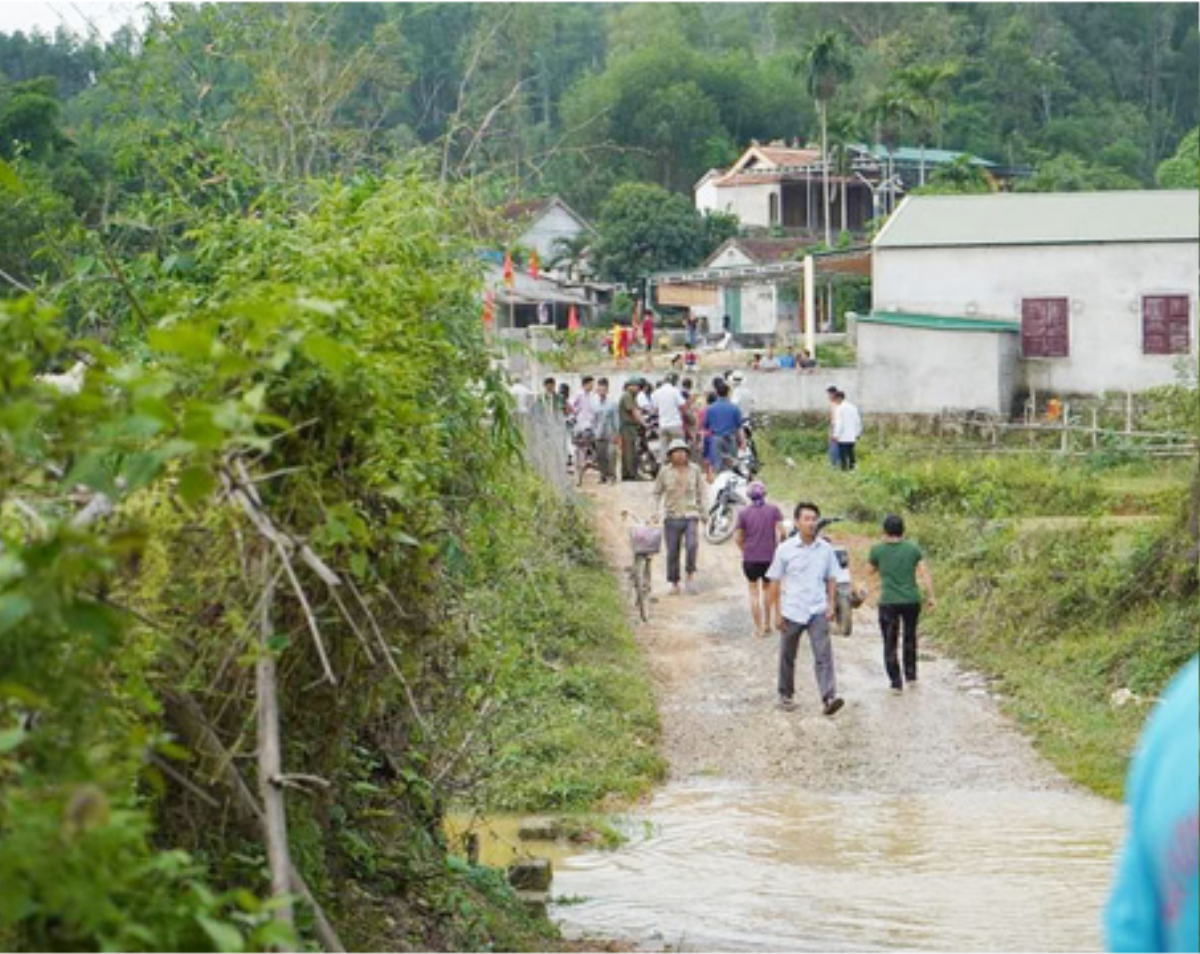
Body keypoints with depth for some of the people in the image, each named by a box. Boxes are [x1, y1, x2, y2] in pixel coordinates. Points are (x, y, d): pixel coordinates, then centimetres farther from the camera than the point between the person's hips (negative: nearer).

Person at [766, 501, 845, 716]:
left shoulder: (825, 549, 2)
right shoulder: (785, 549, -3)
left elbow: (831, 579, 11)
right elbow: (775, 582, 1)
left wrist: (831, 605, 2)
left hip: (817, 611, 0)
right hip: (791, 612, 0)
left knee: (823, 654, -13)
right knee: (787, 657, 12)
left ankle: (829, 697, -20)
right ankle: (786, 695, 29)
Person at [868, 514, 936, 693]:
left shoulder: (877, 550, -4)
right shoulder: (913, 549, -1)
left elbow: (872, 571, 13)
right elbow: (925, 573, -5)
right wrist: (930, 596, 0)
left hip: (888, 602, -2)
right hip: (911, 601, 2)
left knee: (890, 643, 5)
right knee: (910, 637, 23)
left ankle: (896, 682, 0)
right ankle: (911, 675, 28)